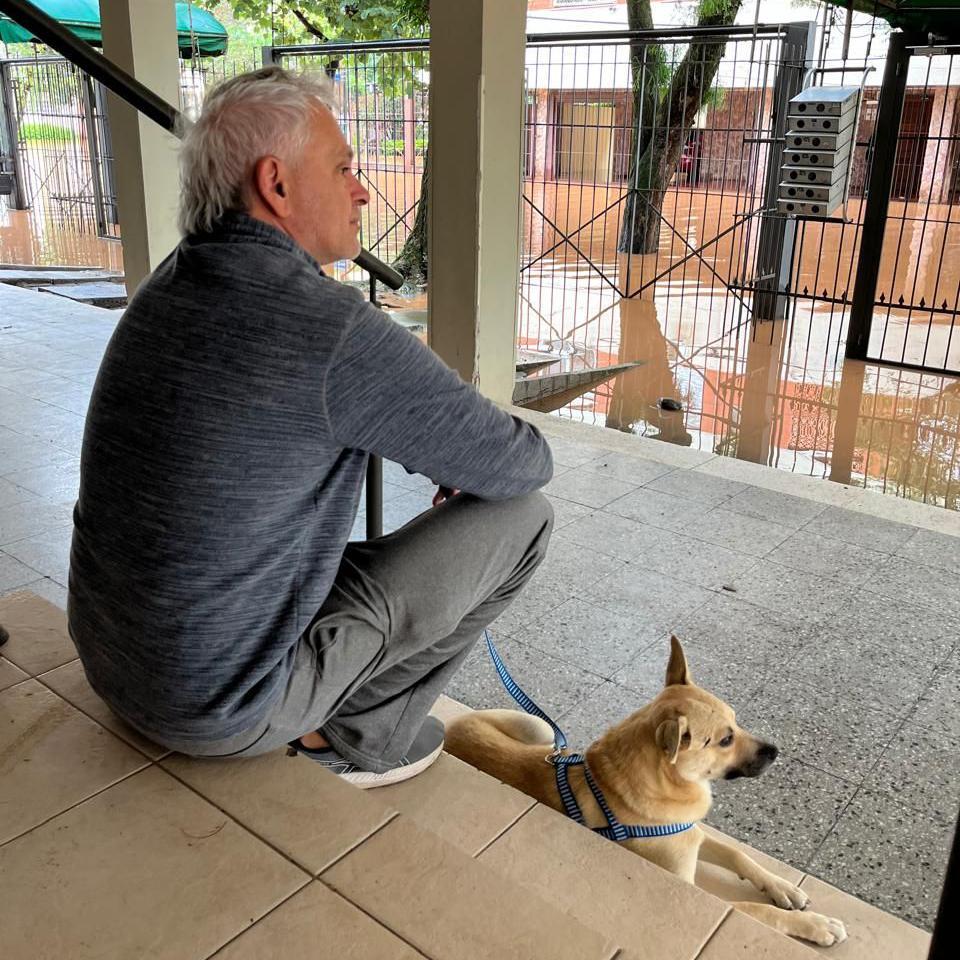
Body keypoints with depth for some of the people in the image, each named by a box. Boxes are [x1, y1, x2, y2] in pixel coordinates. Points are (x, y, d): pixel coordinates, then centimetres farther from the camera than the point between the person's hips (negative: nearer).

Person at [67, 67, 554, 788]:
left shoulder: (168, 287, 1)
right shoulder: (335, 329, -25)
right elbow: (522, 465, -14)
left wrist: (439, 449, 12)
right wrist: (471, 462, 9)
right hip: (225, 706, -8)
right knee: (521, 516, -4)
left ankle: (314, 719, 28)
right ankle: (363, 737, 9)